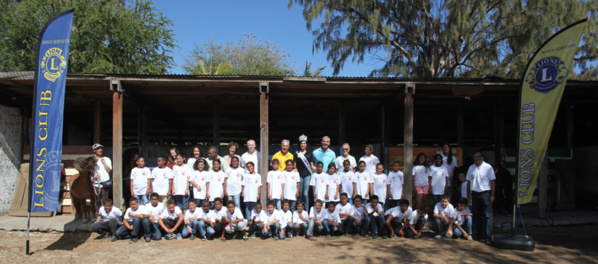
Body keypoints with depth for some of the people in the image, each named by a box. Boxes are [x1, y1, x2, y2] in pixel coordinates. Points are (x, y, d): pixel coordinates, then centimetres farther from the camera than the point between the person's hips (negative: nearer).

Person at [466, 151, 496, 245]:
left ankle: (487, 237, -5)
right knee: (476, 215, 9)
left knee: (488, 215, -6)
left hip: (485, 193, -4)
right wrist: (469, 195, 7)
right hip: (475, 193, 4)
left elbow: (492, 181, -5)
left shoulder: (488, 167, -5)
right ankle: (479, 234, 19)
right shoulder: (471, 168, 8)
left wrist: (492, 195, -9)